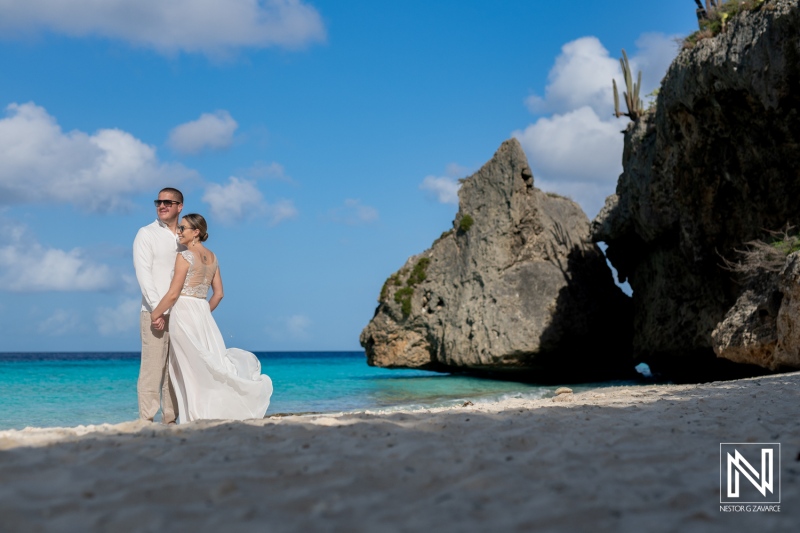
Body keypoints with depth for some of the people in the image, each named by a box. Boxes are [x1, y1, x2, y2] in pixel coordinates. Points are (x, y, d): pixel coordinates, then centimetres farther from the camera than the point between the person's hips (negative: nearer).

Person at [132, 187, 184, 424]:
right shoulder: (146, 234, 2)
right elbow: (143, 273, -7)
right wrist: (158, 308, -16)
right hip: (155, 313, -4)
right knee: (152, 367, -7)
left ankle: (170, 420, 10)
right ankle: (146, 420, -3)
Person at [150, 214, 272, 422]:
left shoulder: (185, 256, -11)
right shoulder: (212, 257, 11)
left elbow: (173, 293, -13)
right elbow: (218, 293, 13)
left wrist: (155, 314, -3)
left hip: (184, 314, -7)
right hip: (203, 314, 7)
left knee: (191, 368, -2)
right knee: (207, 363, 9)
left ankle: (198, 415, 1)